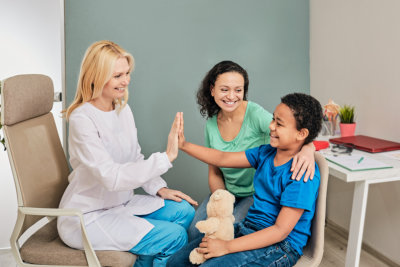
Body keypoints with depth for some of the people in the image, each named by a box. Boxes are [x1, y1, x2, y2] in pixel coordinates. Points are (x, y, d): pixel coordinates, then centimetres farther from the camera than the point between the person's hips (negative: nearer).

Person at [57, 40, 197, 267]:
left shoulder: (124, 109, 3)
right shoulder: (82, 119, -22)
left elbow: (135, 159, 12)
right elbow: (111, 177, -30)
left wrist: (159, 188, -2)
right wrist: (166, 157, -34)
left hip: (121, 203, 8)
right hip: (87, 218, -8)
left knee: (184, 211, -2)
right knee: (175, 236, -17)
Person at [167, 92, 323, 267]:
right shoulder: (266, 153, 4)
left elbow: (281, 231, -22)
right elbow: (223, 159, 8)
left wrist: (227, 247, -23)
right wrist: (184, 145, -1)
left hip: (280, 245, -7)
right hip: (248, 227, 7)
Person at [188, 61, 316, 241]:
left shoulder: (255, 114, -18)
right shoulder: (211, 124, -1)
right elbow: (214, 173, 6)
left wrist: (307, 149, -50)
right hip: (228, 193, 5)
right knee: (194, 232, -11)